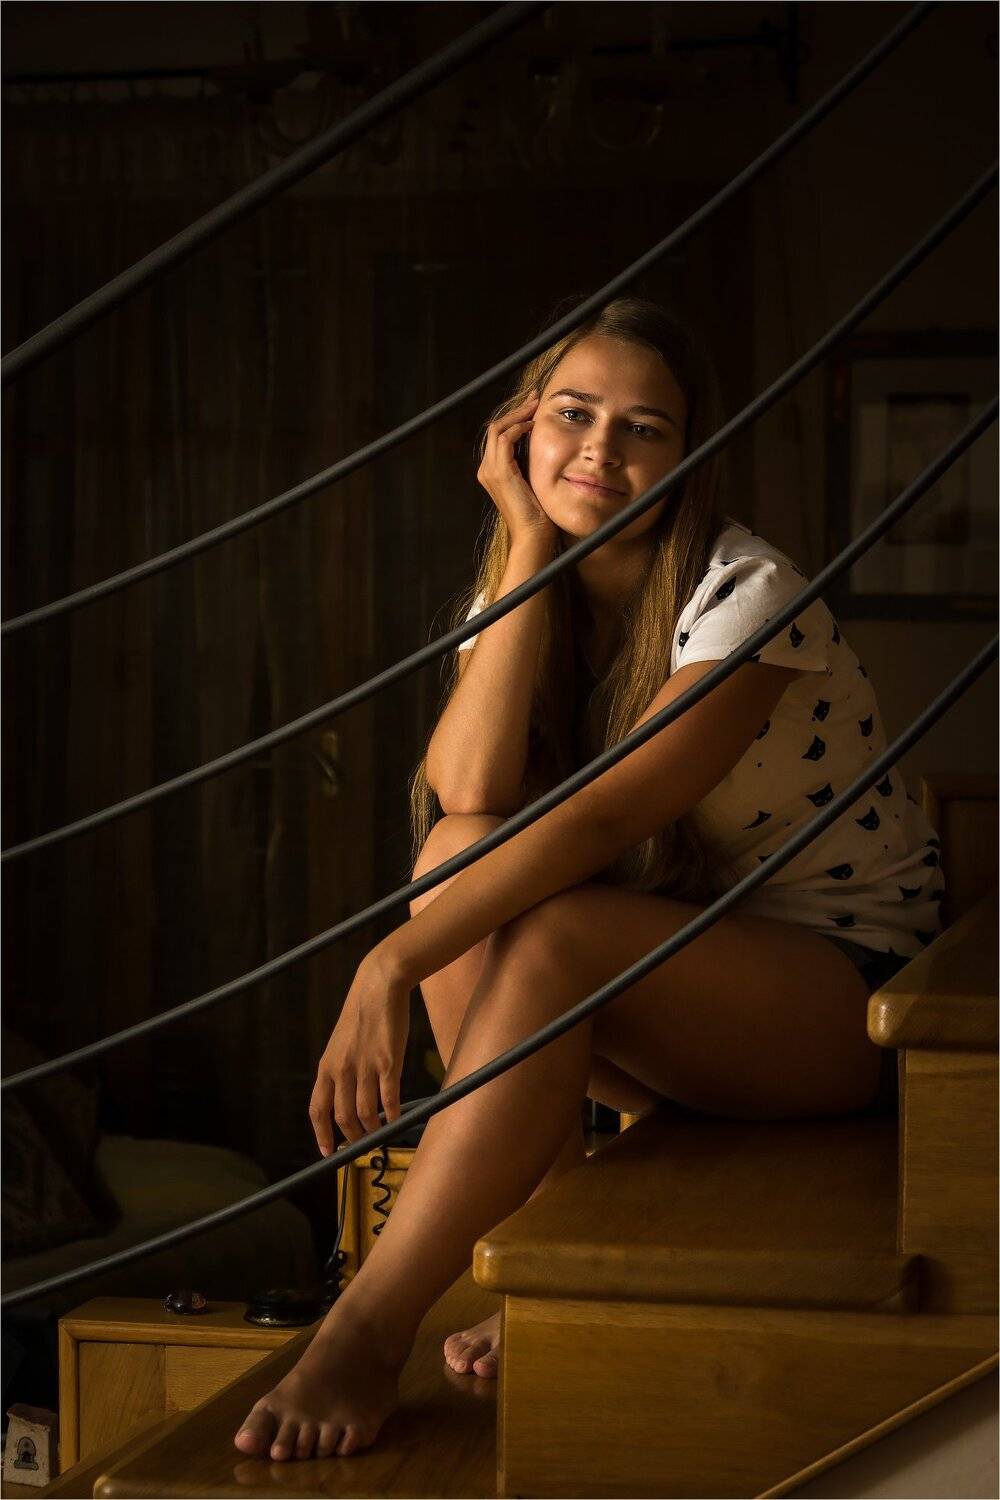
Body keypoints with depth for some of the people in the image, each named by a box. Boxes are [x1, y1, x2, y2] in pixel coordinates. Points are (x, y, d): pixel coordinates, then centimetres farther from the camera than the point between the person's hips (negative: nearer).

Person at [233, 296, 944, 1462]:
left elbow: (607, 814, -31)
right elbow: (471, 790, -20)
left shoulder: (746, 594, -19)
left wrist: (392, 963, -37)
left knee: (548, 937, -32)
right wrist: (532, 543, -18)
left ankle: (366, 1332, -31)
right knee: (462, 855, -20)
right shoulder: (523, 587, 1)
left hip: (843, 984, -6)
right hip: (671, 970, 6)